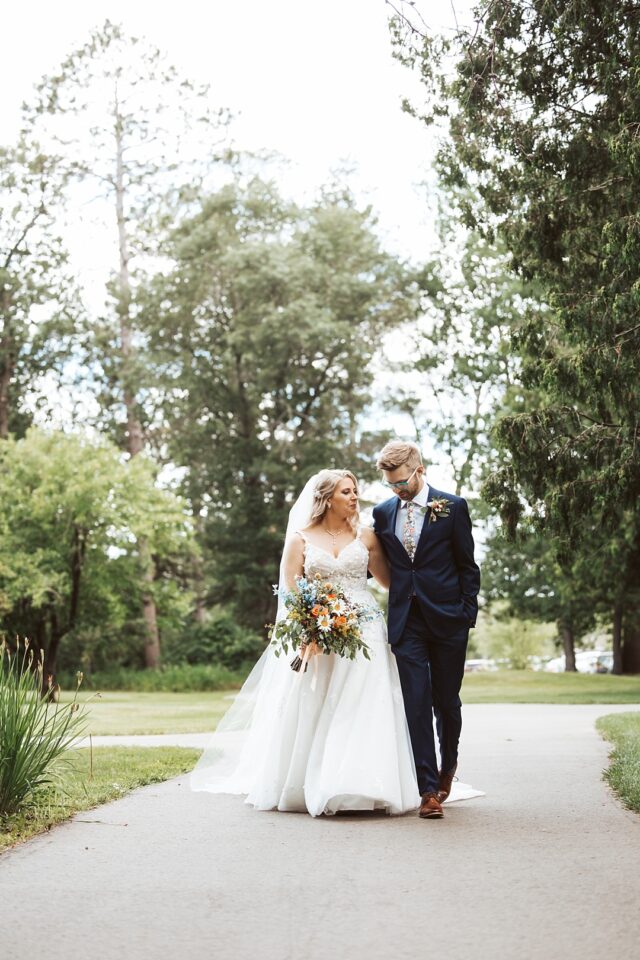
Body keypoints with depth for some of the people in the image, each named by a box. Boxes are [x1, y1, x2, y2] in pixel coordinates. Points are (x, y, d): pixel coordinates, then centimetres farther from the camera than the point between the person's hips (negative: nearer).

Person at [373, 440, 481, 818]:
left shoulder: (452, 507, -1)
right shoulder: (383, 512, 8)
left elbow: (467, 565, 1)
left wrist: (468, 614, -4)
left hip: (446, 619, -2)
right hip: (406, 622, 2)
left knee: (446, 700, 9)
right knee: (416, 704, -3)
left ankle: (448, 763, 37)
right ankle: (429, 789, 0)